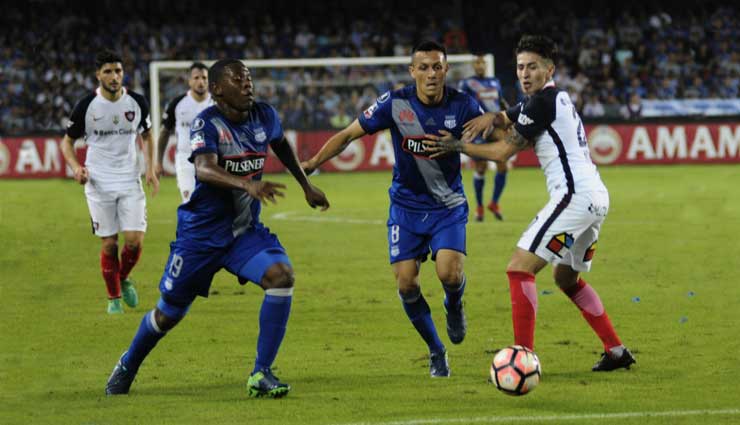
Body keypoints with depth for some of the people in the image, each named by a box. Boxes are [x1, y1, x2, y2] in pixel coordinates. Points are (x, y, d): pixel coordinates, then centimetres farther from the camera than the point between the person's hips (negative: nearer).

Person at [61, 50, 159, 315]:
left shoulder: (137, 102, 0)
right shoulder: (86, 106, -6)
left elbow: (147, 136, 17)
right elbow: (68, 141, 5)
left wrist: (151, 169, 4)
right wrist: (75, 167, -14)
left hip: (130, 181, 2)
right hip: (99, 183, -1)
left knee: (135, 240, -9)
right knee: (109, 243, -2)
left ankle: (124, 278, 21)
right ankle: (114, 297, 14)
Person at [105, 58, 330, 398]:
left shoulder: (265, 116, -1)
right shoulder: (207, 123, -18)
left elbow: (281, 144, 24)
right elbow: (204, 168, -38)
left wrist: (306, 185, 27)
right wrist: (247, 184, -54)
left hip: (245, 230, 4)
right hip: (201, 232, -4)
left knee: (281, 275, -24)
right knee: (169, 313, 6)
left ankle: (261, 375, -16)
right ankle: (127, 366, 37)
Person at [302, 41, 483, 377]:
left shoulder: (462, 106, -13)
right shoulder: (395, 103, -14)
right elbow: (349, 134, -5)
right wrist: (312, 163, -13)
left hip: (448, 207, -1)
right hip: (406, 207, 1)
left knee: (450, 273, -21)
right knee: (406, 283, -7)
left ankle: (454, 308, 17)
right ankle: (436, 351, 15)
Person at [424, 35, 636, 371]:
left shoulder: (543, 101, -10)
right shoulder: (556, 98, 20)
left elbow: (503, 152, -7)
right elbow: (509, 117, 27)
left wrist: (457, 146, 3)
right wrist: (491, 117, 2)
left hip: (573, 194, -10)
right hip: (596, 197, 10)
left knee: (519, 268, -12)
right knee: (567, 278, 24)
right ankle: (616, 352, 23)